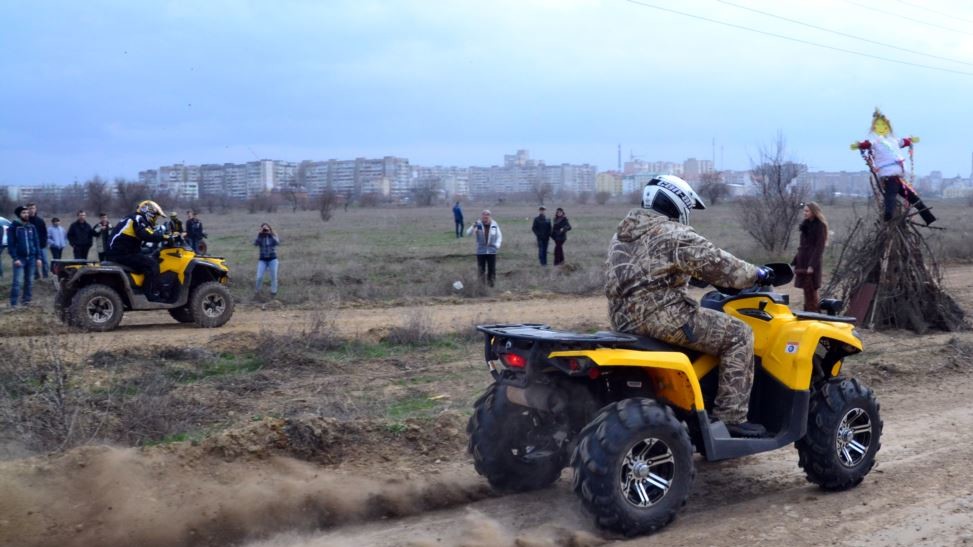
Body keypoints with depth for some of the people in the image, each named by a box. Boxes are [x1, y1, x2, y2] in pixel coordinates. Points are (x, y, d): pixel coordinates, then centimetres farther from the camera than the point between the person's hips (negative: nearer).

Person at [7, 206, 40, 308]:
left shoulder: (32, 227, 10)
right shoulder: (13, 227, -3)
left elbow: (36, 242, 11)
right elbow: (11, 244, -7)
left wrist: (38, 257, 4)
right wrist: (15, 258, -15)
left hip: (31, 258, 4)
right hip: (20, 258, -4)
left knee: (29, 281, 7)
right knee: (18, 281, -10)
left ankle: (26, 300, 15)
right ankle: (13, 303, -9)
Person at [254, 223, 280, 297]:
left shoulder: (273, 235, 0)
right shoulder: (260, 237, 1)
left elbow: (278, 242, -18)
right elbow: (255, 243, -17)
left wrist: (271, 234, -20)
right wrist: (259, 234, -19)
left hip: (272, 259, 0)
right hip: (262, 260, 0)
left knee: (273, 276, 2)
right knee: (259, 277, -7)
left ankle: (273, 291, 20)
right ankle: (257, 289, 19)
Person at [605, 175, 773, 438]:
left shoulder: (623, 234, 17)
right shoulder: (675, 235, -10)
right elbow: (717, 264, -10)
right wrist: (756, 274, 6)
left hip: (624, 316, 10)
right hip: (660, 316, -9)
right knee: (738, 335, -2)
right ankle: (731, 418, -4)